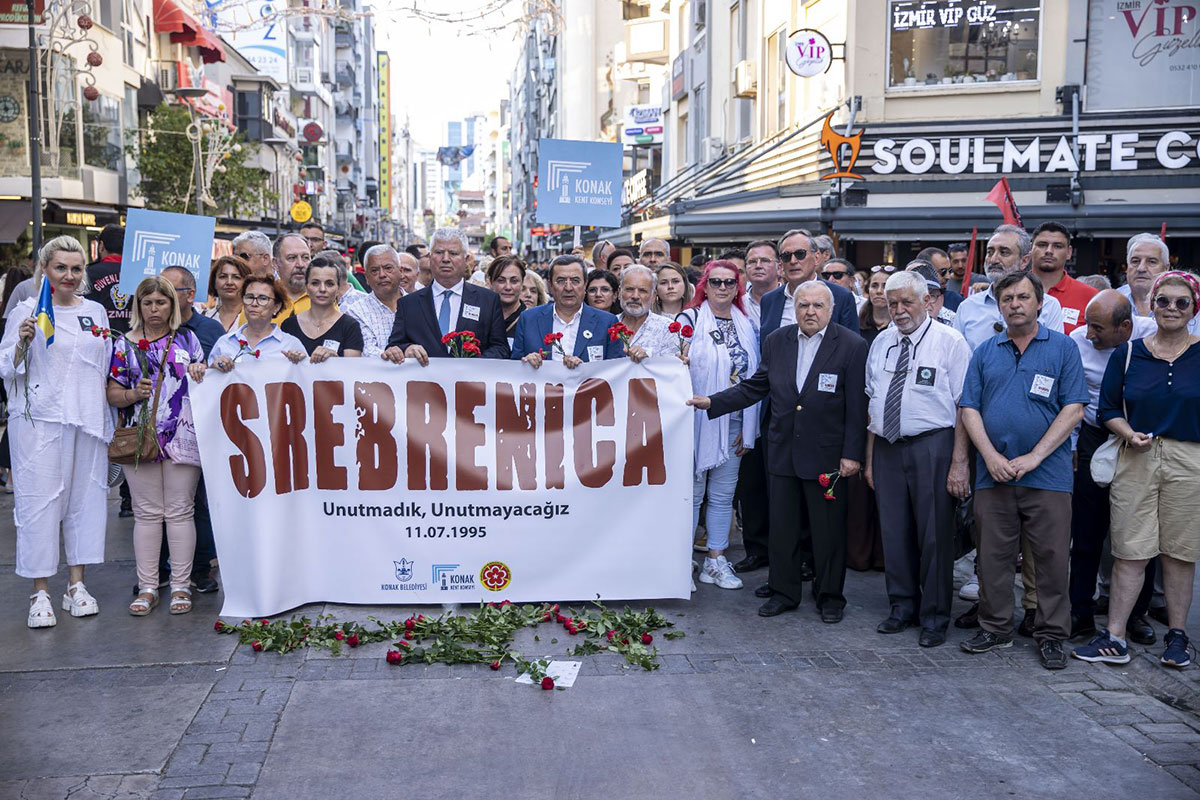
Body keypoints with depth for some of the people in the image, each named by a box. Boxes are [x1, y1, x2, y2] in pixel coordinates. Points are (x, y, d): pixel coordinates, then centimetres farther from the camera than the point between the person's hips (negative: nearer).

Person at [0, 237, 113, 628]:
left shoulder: (95, 311, 12)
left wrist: (109, 418, 17)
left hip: (88, 420, 4)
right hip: (40, 421, -4)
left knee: (85, 498, 6)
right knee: (40, 500, -3)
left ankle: (76, 585, 16)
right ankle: (40, 593, 5)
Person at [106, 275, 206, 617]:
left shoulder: (187, 339, 10)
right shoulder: (125, 344, 9)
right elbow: (113, 394, 8)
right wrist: (133, 393, -10)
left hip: (183, 435, 0)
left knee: (180, 511, 2)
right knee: (147, 512, 4)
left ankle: (181, 585, 8)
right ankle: (147, 587, 11)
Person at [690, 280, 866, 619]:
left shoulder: (852, 346, -8)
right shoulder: (776, 341, 4)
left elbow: (857, 405, -8)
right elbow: (754, 387, 9)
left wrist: (852, 454, -11)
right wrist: (712, 402, 0)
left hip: (826, 453, -4)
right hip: (783, 450, 4)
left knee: (829, 530, 7)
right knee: (783, 527, 11)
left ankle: (830, 597, 23)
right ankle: (783, 591, 26)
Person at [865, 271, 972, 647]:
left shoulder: (950, 341, -5)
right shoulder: (881, 342, 12)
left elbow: (963, 406, -9)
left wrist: (959, 462, -15)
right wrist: (870, 458, 13)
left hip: (931, 447, -5)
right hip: (887, 447, 5)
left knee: (934, 533, 1)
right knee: (894, 531, 10)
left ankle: (935, 617, 15)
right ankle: (903, 607, 25)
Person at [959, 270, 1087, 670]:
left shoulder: (1063, 347, 3)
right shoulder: (985, 351, 10)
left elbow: (1073, 409, -4)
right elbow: (970, 408, 6)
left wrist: (1034, 457, -12)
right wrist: (991, 456, -8)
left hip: (1047, 474, -2)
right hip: (993, 473, 3)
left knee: (1052, 555, 3)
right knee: (992, 555, 7)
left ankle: (1051, 634, 16)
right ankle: (995, 628, 21)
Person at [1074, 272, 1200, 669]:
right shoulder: (1127, 354, 7)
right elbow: (1108, 409, 8)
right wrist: (1131, 434, -10)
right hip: (1137, 460, 1)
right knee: (1129, 551, 2)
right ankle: (1114, 639, 6)